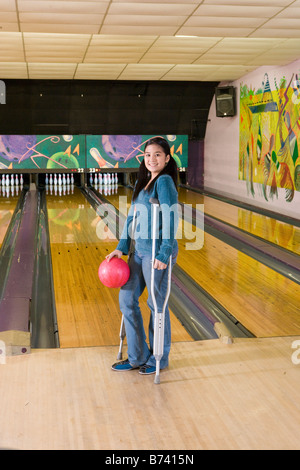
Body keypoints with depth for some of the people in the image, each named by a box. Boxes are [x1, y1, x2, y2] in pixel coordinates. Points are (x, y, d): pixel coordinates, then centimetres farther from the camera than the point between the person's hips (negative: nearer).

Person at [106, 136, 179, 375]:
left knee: (157, 304, 4)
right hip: (139, 250, 9)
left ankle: (160, 358, 23)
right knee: (127, 299, 11)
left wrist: (164, 255, -22)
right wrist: (122, 247, 10)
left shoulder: (164, 182, -14)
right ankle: (138, 356, 24)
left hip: (156, 252, -9)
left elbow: (170, 220, -19)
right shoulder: (141, 182, 12)